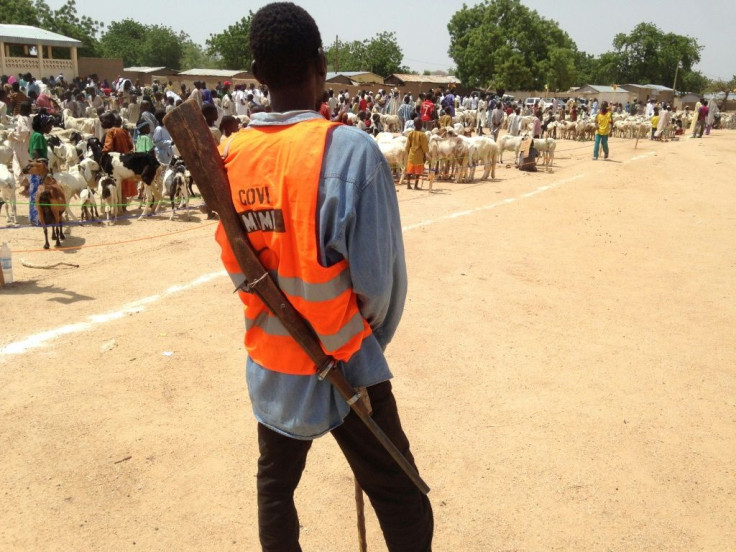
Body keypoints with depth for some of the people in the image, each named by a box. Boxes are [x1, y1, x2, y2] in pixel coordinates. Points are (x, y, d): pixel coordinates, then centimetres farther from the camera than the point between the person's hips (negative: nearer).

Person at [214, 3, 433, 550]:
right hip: (340, 361, -5)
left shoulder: (228, 155, -5)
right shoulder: (349, 148, -20)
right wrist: (370, 337, 3)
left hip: (269, 360, 5)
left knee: (275, 487, 24)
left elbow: (238, 266, 4)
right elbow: (380, 274, -16)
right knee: (400, 499, 11)